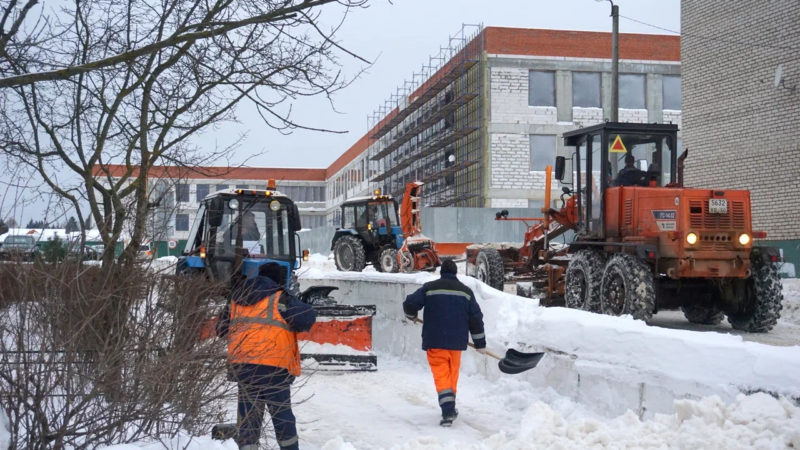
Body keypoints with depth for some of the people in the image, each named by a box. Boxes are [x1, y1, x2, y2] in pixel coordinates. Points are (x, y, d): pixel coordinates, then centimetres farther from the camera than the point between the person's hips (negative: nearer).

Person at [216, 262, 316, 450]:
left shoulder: (236, 300, 15)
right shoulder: (279, 299, -5)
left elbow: (221, 328, 21)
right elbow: (307, 317, -14)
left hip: (241, 364, 5)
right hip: (273, 366, -5)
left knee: (247, 414, 10)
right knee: (281, 413, 8)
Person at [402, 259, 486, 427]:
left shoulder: (429, 288, -1)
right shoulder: (466, 291, 7)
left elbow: (410, 304, -7)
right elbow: (476, 318, 6)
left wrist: (412, 316, 17)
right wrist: (480, 343, 13)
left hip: (434, 340, -3)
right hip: (456, 341, 3)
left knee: (441, 375, -2)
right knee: (452, 373, 18)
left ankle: (448, 411, -16)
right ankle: (450, 408, 29)